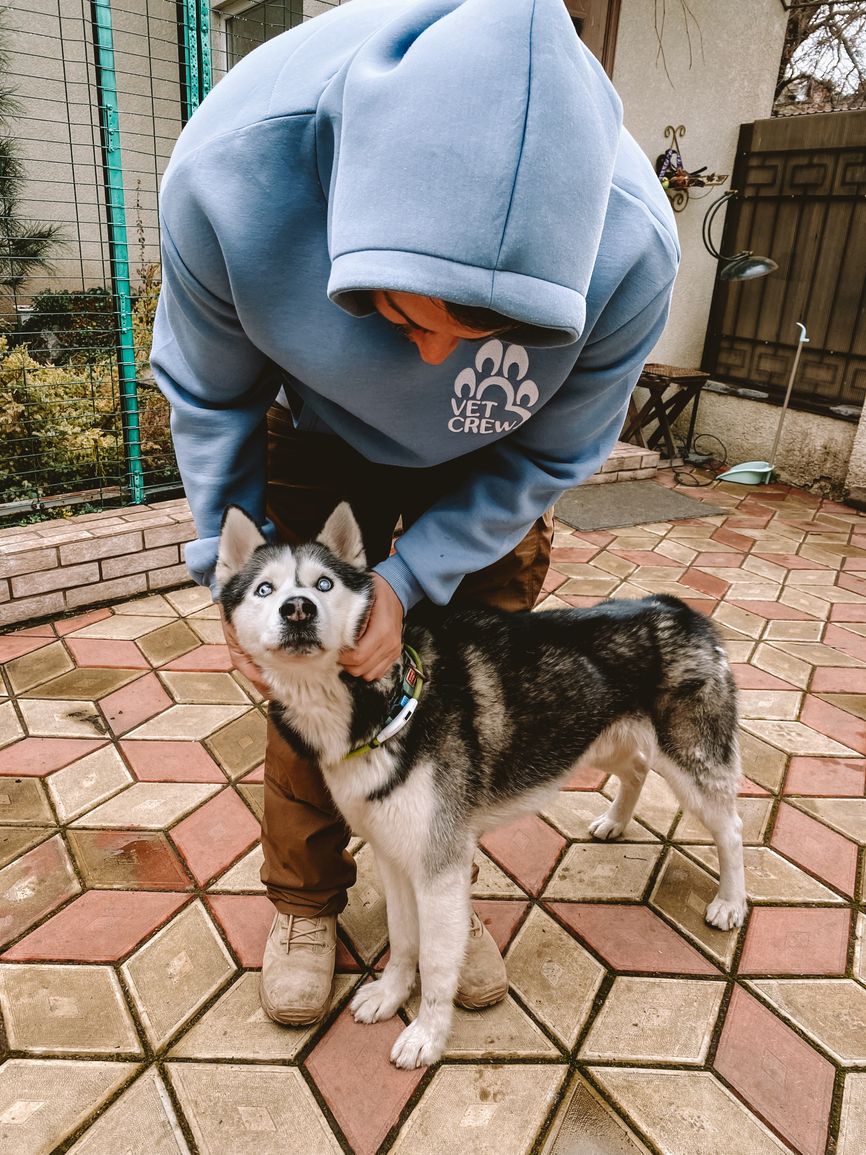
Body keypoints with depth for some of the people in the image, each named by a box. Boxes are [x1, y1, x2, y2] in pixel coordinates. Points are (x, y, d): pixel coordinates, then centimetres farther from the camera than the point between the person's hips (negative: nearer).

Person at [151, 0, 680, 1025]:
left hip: (483, 472, 1)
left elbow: (548, 456, -17)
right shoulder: (228, 173, -35)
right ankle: (304, 899, 26)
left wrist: (408, 578, -22)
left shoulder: (630, 250, -35)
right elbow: (208, 394, -15)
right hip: (317, 441, 1)